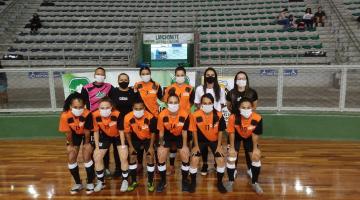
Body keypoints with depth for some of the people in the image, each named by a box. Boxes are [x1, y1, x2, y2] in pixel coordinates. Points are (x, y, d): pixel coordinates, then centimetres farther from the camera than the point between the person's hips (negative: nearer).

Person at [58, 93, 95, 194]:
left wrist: (87, 144, -9)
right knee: (71, 158, 0)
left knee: (86, 157, -9)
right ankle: (78, 183, 20)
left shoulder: (87, 114, -38)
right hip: (74, 135, 3)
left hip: (86, 135, -2)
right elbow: (68, 132, -17)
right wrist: (71, 145, -3)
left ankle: (90, 183, 13)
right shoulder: (65, 115, -32)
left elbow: (87, 131, -23)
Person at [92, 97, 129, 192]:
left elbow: (121, 131, -20)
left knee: (124, 158, -10)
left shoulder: (117, 114, -34)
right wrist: (97, 147, -9)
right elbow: (96, 131, -12)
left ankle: (125, 181, 13)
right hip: (105, 136, 3)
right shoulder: (95, 115, -27)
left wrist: (123, 146, -15)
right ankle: (101, 181, 21)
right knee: (97, 158, -1)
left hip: (118, 136, -3)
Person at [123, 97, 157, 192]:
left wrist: (151, 146, -12)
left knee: (150, 157, -7)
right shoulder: (128, 117, -29)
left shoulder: (150, 117, -34)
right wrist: (131, 146, -7)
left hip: (148, 138, -2)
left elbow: (153, 133, -16)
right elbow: (127, 133, -10)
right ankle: (134, 181, 18)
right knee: (132, 157, 1)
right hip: (136, 138, 2)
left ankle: (150, 182, 11)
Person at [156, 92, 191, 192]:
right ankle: (163, 180, 18)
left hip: (180, 136, 0)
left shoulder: (185, 114, -30)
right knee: (161, 157, -5)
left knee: (185, 157, -4)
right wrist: (161, 144, -2)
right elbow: (161, 131, -12)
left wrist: (185, 146, -8)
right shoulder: (162, 115, -28)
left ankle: (185, 180, 20)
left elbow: (184, 131, -15)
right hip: (167, 136, 1)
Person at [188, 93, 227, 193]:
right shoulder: (195, 115, -25)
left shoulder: (219, 115, -21)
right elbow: (194, 131, -10)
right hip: (200, 140, -1)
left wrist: (219, 146, -6)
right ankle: (193, 182, 14)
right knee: (194, 160, -11)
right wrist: (196, 145, -7)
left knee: (221, 160, -7)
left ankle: (219, 183, 19)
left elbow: (220, 131, -7)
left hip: (214, 140, 1)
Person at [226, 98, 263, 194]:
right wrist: (232, 148, -13)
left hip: (249, 137, 1)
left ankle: (255, 183, 20)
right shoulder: (233, 117, -37)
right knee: (231, 157, -8)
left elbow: (255, 134, -18)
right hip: (237, 136, -1)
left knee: (256, 157, -2)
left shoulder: (257, 118, -35)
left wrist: (255, 148, -9)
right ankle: (230, 182, 17)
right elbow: (231, 133, -20)